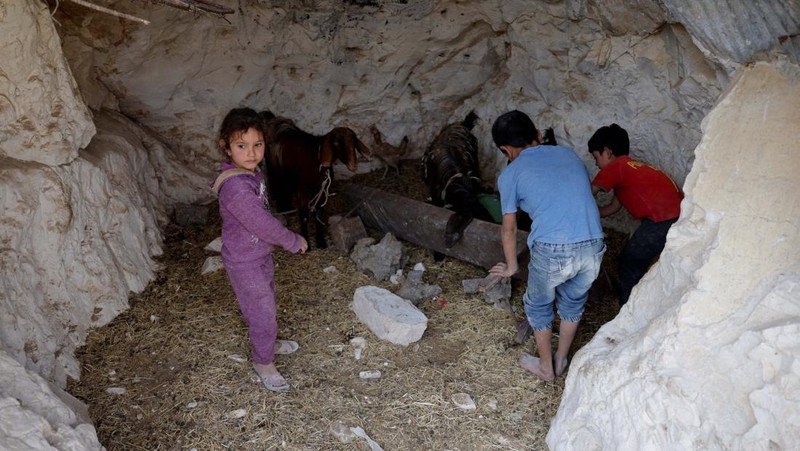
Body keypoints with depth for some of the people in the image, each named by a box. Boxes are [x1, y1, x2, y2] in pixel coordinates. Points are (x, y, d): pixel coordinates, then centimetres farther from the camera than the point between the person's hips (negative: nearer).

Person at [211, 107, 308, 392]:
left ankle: (269, 343, 51)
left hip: (261, 255, 9)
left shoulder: (252, 173, -2)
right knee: (261, 313, 7)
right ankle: (263, 363, 29)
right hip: (245, 264, -9)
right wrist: (293, 242, -17)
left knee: (267, 303, 28)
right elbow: (261, 223, -29)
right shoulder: (234, 186, -32)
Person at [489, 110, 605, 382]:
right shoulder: (568, 154, 18)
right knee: (573, 303, 30)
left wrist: (511, 267, 30)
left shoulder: (510, 174, 6)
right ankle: (561, 360, 47)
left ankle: (546, 367, 40)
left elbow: (509, 229, 14)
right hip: (593, 247, 4)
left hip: (552, 251, -4)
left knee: (538, 307, 24)